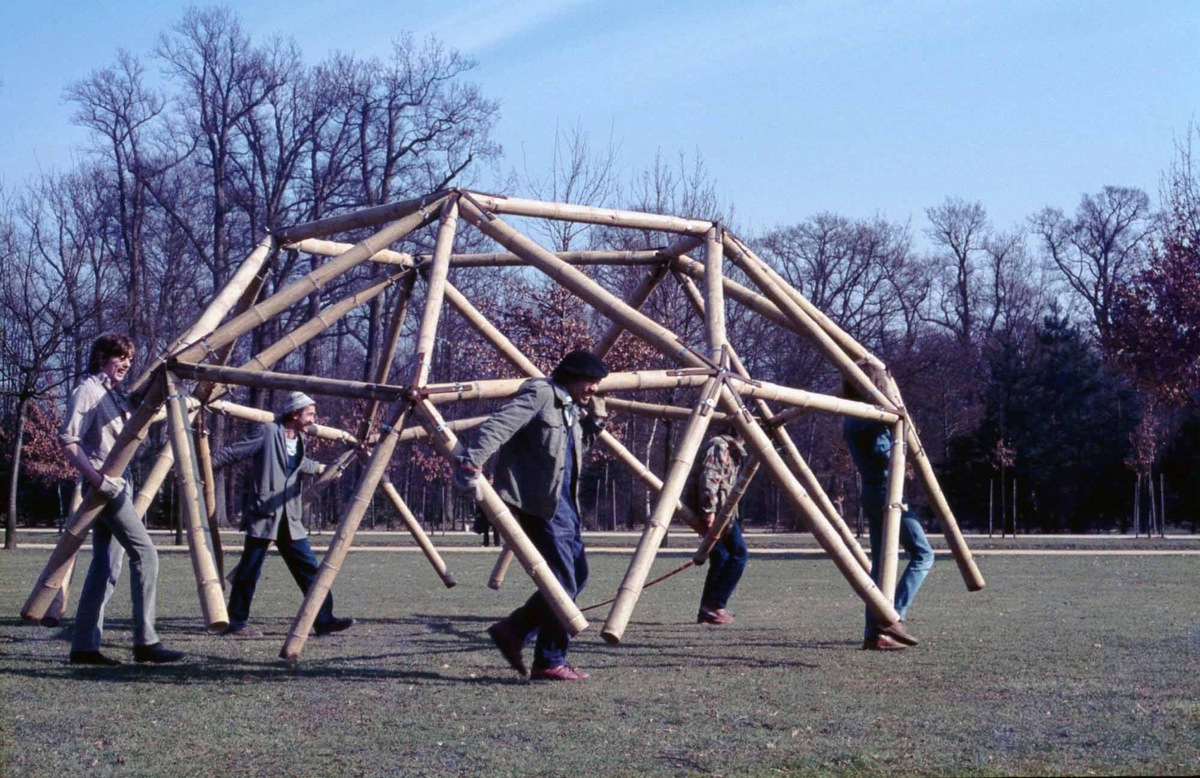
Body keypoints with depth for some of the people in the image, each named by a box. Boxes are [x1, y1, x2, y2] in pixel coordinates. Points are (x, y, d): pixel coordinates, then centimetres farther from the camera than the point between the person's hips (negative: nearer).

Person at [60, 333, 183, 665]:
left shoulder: (117, 394, 18)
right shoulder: (88, 391, -7)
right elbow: (67, 439, -14)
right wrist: (92, 475, -23)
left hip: (118, 485, 9)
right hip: (104, 486, -9)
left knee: (107, 567, 7)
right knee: (144, 552, -14)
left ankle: (84, 646, 9)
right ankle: (146, 642, -13)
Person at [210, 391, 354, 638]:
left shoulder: (299, 440, 13)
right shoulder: (269, 433, -10)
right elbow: (233, 453, -7)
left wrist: (319, 468, 43)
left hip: (289, 518, 7)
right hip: (263, 514, -7)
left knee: (308, 568, 3)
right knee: (249, 571, -1)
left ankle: (324, 620, 5)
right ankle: (236, 623, 9)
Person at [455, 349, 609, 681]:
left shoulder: (572, 408, 18)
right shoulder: (539, 395, -11)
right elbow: (499, 425, -24)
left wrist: (595, 421, 11)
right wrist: (472, 459, -40)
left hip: (564, 504, 10)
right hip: (539, 505, -10)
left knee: (576, 577, 13)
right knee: (562, 583, -7)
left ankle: (513, 630, 19)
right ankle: (550, 663, 3)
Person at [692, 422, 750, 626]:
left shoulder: (731, 449, 23)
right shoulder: (719, 446, -10)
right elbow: (708, 478, -21)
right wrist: (709, 510, -27)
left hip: (722, 512, 10)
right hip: (717, 512, -10)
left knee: (720, 560, 11)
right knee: (738, 554, -11)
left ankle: (706, 611, 13)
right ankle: (715, 605, -11)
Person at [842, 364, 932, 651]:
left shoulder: (850, 419, 14)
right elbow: (884, 453, -24)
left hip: (871, 495, 9)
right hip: (887, 493, -9)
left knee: (880, 562, 8)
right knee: (922, 554, -3)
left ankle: (873, 632, 4)